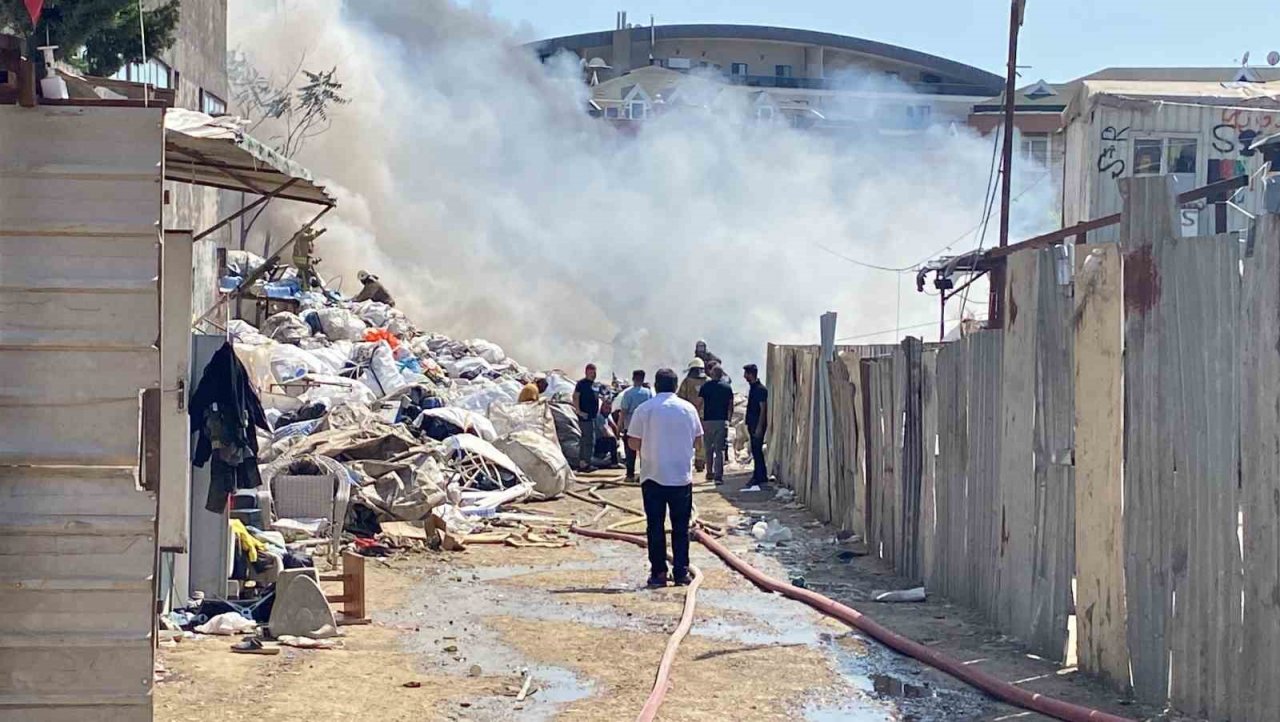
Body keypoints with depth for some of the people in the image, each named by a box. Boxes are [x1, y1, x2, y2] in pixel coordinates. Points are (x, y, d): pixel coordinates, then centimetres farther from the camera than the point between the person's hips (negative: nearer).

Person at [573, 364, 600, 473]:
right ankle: (586, 464, -13)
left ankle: (581, 464, 15)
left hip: (593, 417, 9)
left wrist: (598, 412, 19)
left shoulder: (595, 385, 17)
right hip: (585, 416, -9)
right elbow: (575, 397, -14)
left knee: (584, 441, 11)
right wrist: (579, 411, -20)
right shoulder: (582, 383, -8)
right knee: (589, 441, -12)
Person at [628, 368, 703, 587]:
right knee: (681, 527, 8)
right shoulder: (688, 408, 1)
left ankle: (658, 572, 3)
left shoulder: (644, 409, -5)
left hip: (653, 476, -1)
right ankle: (681, 572, 6)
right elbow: (698, 439, 8)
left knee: (655, 526, 5)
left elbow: (634, 443, -4)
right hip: (682, 476, 1)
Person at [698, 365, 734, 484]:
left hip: (708, 421, 0)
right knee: (719, 450, -1)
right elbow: (731, 406, 5)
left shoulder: (705, 386, -1)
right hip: (722, 421, 0)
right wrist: (729, 419, 17)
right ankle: (718, 476, -10)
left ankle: (710, 473, 22)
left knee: (708, 449, 15)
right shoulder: (727, 387, 3)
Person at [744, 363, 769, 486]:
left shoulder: (760, 389, -15)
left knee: (757, 450, -9)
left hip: (758, 424, -10)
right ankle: (757, 476, 18)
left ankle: (761, 477, -6)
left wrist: (759, 427, -21)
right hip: (753, 424, 10)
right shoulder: (752, 388, 14)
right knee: (755, 450, 12)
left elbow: (763, 409, -18)